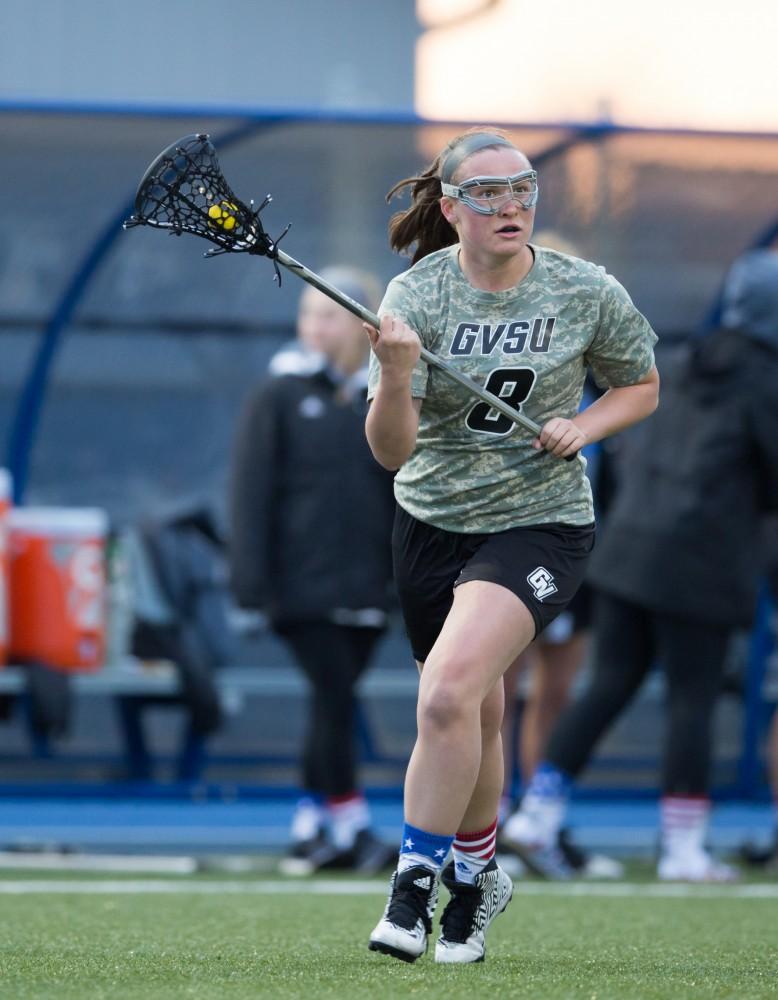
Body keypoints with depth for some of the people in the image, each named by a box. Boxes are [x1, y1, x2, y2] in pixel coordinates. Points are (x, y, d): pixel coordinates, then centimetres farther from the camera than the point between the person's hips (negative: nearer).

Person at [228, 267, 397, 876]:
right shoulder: (281, 396, 0)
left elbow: (404, 494, 13)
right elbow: (252, 491, -3)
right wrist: (253, 581, -10)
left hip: (365, 589, 3)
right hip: (303, 588, -3)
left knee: (336, 706, 6)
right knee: (334, 698, -10)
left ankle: (310, 829, 14)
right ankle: (351, 829, -7)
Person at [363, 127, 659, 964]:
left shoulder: (589, 294, -9)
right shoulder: (415, 298, -12)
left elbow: (641, 386, 9)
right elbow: (390, 450, -17)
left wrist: (583, 427, -11)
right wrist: (394, 378, -37)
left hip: (539, 525, -2)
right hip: (430, 523, 2)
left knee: (447, 693, -23)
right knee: (474, 718, 15)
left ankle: (417, 883, -13)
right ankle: (476, 878, 40)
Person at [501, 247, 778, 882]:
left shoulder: (680, 371, 13)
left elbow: (632, 453, 18)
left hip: (629, 549, 7)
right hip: (700, 566, -7)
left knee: (610, 685, 10)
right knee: (693, 700, 0)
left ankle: (538, 813, 5)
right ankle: (684, 848, 3)